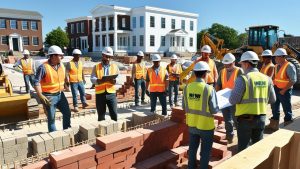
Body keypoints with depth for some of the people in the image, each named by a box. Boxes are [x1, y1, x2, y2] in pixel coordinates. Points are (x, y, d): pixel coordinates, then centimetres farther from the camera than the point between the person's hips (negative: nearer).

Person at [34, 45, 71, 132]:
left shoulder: (61, 65, 3)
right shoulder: (44, 67, -17)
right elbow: (36, 82, -19)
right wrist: (41, 96, -26)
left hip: (60, 95, 6)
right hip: (49, 97, -6)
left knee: (67, 113, 11)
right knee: (51, 118, 7)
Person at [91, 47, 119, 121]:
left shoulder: (115, 66, 11)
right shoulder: (96, 67, 7)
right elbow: (92, 79, -5)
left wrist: (114, 81, -20)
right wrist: (101, 80, -25)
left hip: (111, 93, 1)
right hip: (100, 94, 0)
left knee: (114, 114, -1)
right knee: (101, 115, 7)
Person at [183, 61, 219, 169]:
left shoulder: (187, 87, -8)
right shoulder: (209, 89, -20)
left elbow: (184, 107, 0)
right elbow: (214, 110, -16)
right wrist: (218, 108, 5)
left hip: (192, 124, 4)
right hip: (206, 125, -4)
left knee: (192, 148, 21)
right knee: (205, 151, 14)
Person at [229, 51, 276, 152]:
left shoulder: (243, 79, -16)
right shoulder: (266, 78, 0)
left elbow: (233, 100, -19)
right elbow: (272, 99, 5)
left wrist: (231, 97, 3)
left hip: (245, 118, -5)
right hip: (261, 118, 5)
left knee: (243, 147, 9)